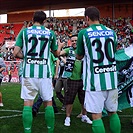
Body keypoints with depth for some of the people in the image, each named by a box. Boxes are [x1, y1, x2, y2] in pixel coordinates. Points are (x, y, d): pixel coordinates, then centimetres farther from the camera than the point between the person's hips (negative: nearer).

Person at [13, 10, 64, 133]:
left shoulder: (24, 32, 3)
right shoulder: (50, 33, 5)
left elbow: (16, 53, -3)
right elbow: (56, 53, 16)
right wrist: (60, 46, 37)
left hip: (28, 72, 0)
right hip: (44, 73, 0)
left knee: (28, 103, 5)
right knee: (48, 103, 11)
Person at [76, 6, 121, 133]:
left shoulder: (83, 33, -5)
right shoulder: (112, 32, 7)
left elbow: (79, 57, 7)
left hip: (95, 80, -4)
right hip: (111, 79, 5)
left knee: (96, 116, 2)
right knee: (113, 112, 17)